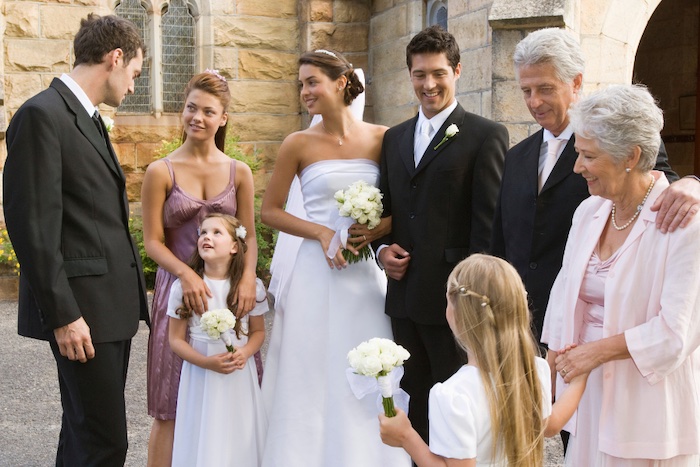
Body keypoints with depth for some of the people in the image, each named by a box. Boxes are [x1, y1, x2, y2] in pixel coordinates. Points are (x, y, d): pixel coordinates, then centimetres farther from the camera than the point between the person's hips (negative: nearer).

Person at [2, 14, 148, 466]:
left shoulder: (90, 119, 17)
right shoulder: (41, 115, -12)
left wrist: (129, 292, 14)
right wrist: (63, 314, -18)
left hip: (114, 305, 9)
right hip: (82, 309, -9)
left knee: (86, 430, 18)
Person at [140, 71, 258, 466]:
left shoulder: (239, 172, 5)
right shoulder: (161, 172, -2)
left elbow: (249, 236, 5)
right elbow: (153, 241, -4)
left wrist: (248, 277, -13)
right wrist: (187, 275, -20)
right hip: (178, 288, -2)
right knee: (173, 408, 4)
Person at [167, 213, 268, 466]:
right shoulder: (183, 287, -6)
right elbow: (176, 339, -2)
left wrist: (245, 352, -12)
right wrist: (206, 362, -17)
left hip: (239, 377, 1)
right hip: (200, 376, -1)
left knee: (240, 441, 7)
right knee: (202, 442, 4)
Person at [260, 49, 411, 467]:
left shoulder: (382, 139, 2)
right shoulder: (299, 144, 0)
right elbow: (270, 211, 5)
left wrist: (379, 229, -12)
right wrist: (321, 232, -7)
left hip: (368, 274, 1)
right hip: (318, 273, -1)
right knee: (315, 379, 4)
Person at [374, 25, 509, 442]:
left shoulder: (486, 136, -6)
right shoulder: (395, 138, 14)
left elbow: (489, 224, -11)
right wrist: (383, 247, 0)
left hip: (454, 298, -6)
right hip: (404, 295, 6)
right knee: (414, 400, 18)